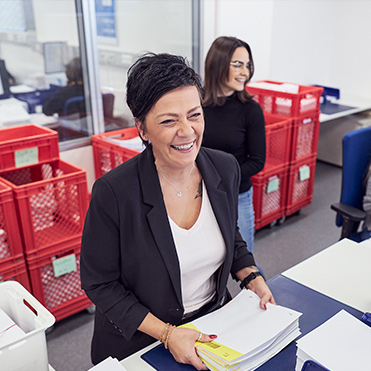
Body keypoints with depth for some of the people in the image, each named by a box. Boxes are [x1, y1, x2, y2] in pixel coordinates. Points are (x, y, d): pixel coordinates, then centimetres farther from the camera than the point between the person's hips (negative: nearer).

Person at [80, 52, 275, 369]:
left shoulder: (226, 169, -11)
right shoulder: (114, 192, -26)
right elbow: (100, 284, -17)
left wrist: (252, 278, -9)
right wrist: (167, 334, -22)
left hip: (213, 325, 5)